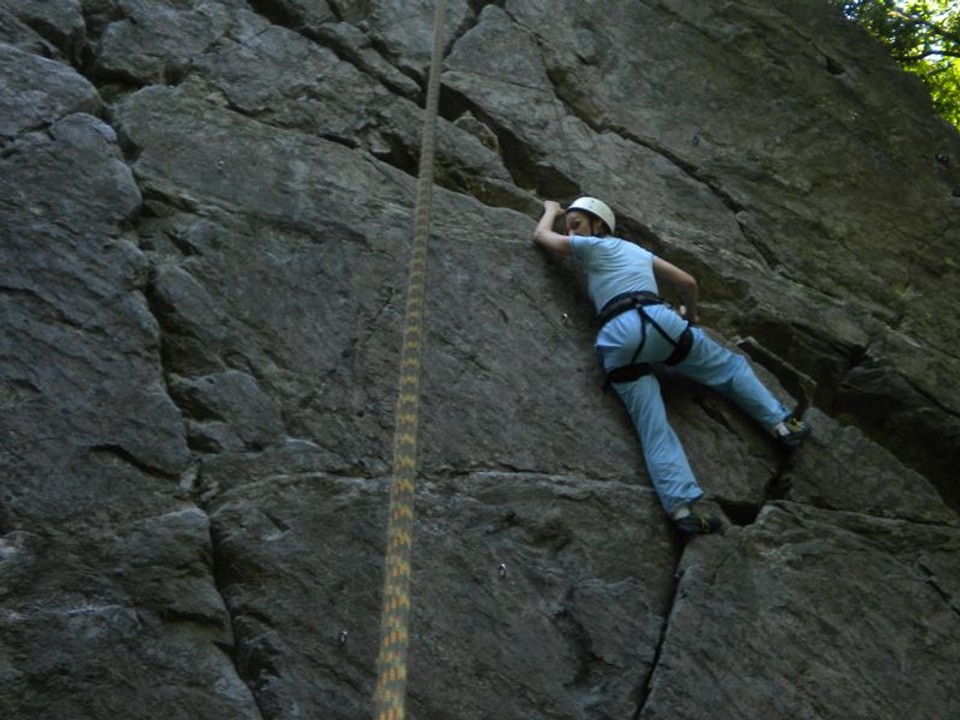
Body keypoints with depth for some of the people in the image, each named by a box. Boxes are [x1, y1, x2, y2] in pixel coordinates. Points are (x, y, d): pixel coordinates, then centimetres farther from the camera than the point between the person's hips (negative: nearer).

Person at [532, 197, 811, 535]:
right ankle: (781, 423, 17)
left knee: (653, 430, -9)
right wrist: (690, 315, 48)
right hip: (659, 321, 3)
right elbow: (688, 282, 31)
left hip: (617, 339, -2)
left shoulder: (591, 246, 18)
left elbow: (541, 235, 31)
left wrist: (551, 209, 51)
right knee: (731, 366, 24)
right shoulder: (638, 250, 30)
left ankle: (682, 507, -22)